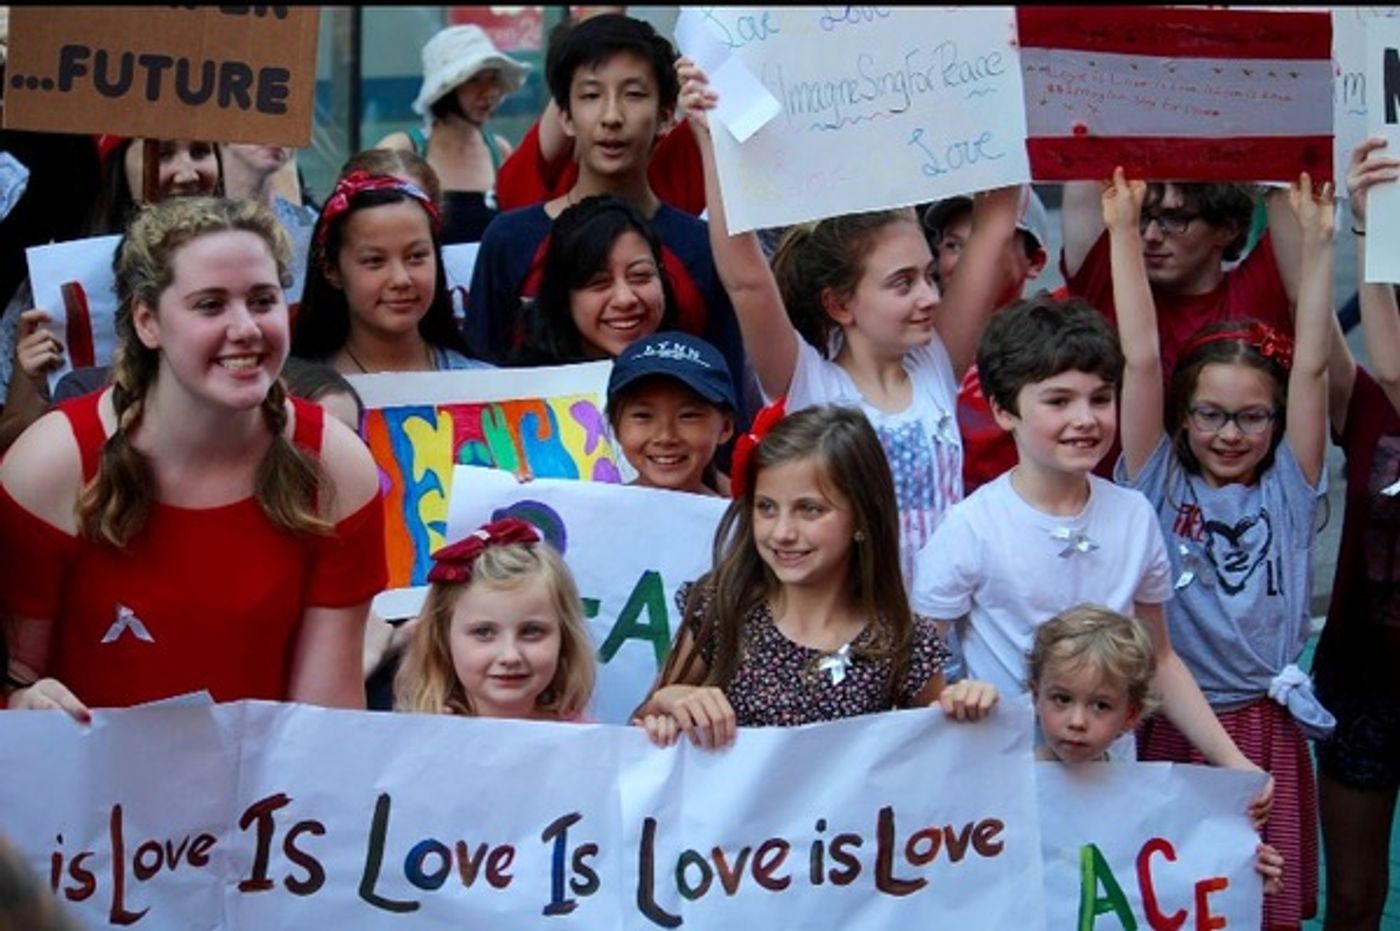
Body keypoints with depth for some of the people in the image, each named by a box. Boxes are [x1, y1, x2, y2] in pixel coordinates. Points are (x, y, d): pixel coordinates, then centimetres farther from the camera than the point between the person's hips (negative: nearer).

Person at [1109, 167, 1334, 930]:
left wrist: (1316, 241, -12)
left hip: (1268, 730, 1)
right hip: (1171, 727, -1)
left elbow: (1312, 366, -6)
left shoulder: (1287, 490, 3)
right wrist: (1123, 230, -13)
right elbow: (1141, 359, -7)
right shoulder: (1160, 486, 0)